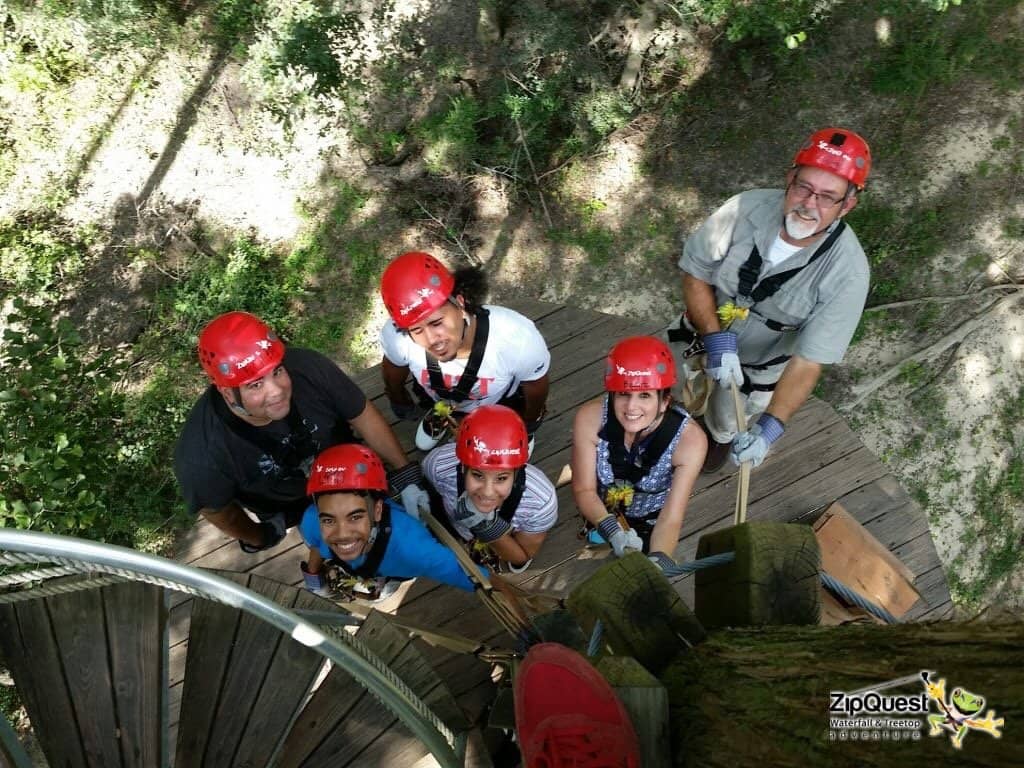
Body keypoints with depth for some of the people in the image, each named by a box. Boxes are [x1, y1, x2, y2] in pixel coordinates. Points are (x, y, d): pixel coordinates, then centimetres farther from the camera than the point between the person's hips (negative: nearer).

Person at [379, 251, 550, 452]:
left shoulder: (518, 338, -46)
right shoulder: (395, 336, -39)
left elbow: (536, 388, -20)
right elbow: (393, 367, -11)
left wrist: (528, 425, 1)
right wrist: (400, 403, 10)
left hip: (502, 401, -1)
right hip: (441, 399, 2)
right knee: (424, 443, 29)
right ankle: (441, 414, 60)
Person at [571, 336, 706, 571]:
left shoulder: (690, 439, -33)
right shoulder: (590, 418, -32)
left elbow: (671, 518, -31)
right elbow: (584, 490, -21)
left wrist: (658, 561, -51)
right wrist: (611, 529, -40)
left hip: (652, 521, 0)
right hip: (603, 514, 1)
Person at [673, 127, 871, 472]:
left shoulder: (847, 272, -33)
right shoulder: (748, 207, -30)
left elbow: (808, 361, -31)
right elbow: (695, 276, -19)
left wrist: (770, 429, -43)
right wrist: (718, 340, -32)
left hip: (758, 367, 0)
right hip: (703, 334, 1)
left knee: (726, 425, 28)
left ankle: (719, 440, 64)